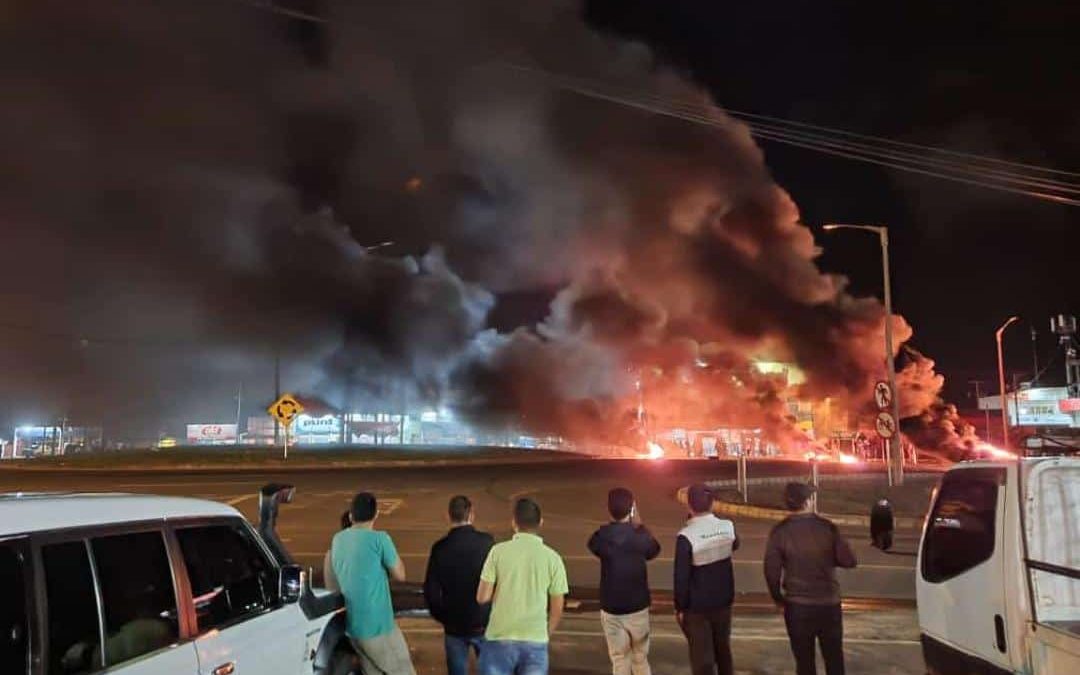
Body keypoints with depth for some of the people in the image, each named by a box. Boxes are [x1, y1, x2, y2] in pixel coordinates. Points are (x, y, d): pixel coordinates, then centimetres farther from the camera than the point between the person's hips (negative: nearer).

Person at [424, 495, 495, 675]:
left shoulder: (440, 548, -9)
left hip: (454, 625, 1)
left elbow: (431, 590, -5)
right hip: (484, 623, -1)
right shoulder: (486, 542, -12)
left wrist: (442, 616, 11)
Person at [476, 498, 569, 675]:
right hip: (536, 642, 1)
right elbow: (557, 609, 2)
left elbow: (482, 597, -4)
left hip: (500, 639, -1)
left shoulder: (498, 551, -5)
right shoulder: (553, 558, -1)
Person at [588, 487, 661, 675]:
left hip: (611, 609, 0)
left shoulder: (600, 538, -11)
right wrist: (638, 524, 13)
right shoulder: (640, 537, -12)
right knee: (640, 659, 16)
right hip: (638, 607, 0)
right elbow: (654, 550, 10)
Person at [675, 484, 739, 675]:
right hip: (723, 600, 5)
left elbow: (681, 576, -18)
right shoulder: (728, 527, -9)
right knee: (723, 648, 24)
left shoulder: (686, 536, -23)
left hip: (697, 606, -5)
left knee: (701, 655, 6)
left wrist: (680, 607, -6)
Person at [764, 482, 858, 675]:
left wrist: (778, 598, 7)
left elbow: (772, 570, -9)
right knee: (834, 658, 17)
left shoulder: (779, 532, -10)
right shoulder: (827, 527, -8)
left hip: (797, 605, -1)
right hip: (829, 603, 1)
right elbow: (848, 560, -6)